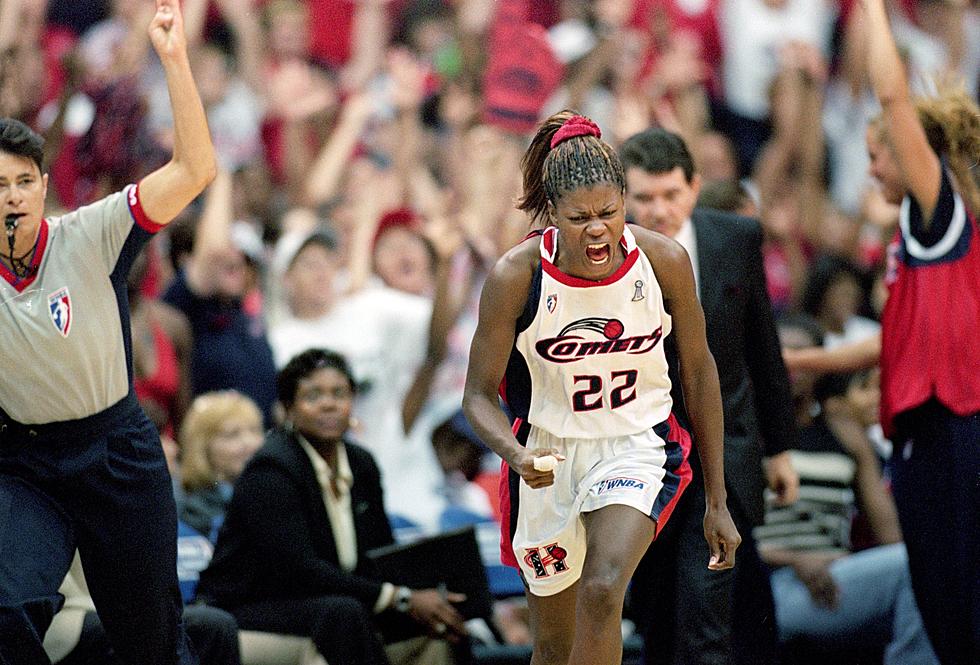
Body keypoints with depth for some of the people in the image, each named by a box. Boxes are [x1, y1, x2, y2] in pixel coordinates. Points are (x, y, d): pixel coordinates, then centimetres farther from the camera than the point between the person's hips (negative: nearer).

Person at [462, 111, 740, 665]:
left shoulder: (664, 260, -14)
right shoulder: (516, 276, -18)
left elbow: (700, 372, 0)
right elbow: (479, 396, -9)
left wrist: (717, 500, 3)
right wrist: (516, 455, -32)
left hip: (638, 448, -1)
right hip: (548, 457, 1)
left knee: (602, 591, -28)